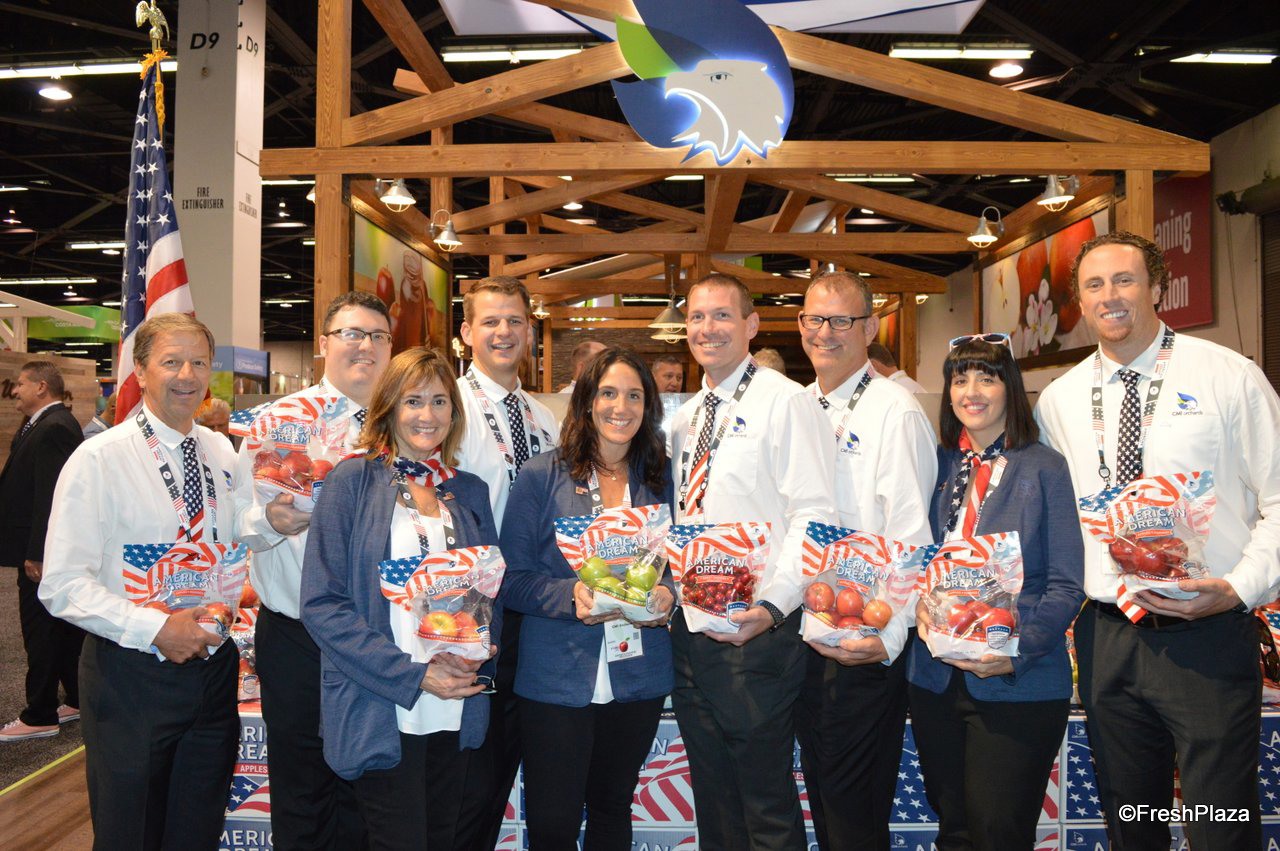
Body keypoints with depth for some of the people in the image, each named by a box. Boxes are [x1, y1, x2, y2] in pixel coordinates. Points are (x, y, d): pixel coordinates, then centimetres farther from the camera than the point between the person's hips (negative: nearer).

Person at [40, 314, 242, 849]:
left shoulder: (224, 454, 6)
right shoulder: (98, 459, -10)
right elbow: (63, 585, -14)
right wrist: (154, 628, -23)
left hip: (214, 668, 5)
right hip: (132, 676, -4)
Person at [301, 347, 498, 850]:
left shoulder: (470, 492, 9)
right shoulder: (353, 481, -5)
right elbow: (322, 603, -10)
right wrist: (413, 675, -16)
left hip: (456, 711, 5)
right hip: (380, 716, -4)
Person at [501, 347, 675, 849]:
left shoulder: (661, 481, 6)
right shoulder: (542, 477, -3)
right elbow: (512, 577, -6)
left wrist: (668, 595, -10)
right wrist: (570, 596, -22)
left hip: (639, 677, 3)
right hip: (557, 678, -3)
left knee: (613, 808, 19)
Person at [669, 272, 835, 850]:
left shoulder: (785, 401, -8)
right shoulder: (685, 418, 14)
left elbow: (813, 515, -15)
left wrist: (773, 607, -23)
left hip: (756, 627, -7)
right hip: (689, 625, 7)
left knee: (765, 800, 3)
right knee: (711, 790, 19)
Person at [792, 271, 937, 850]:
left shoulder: (894, 410, -11)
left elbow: (910, 540, -17)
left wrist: (888, 637, -26)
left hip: (866, 643, -7)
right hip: (802, 631, 7)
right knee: (821, 793, 19)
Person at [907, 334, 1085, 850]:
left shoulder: (1043, 468, -4)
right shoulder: (937, 466, 8)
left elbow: (1066, 586, -8)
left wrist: (1017, 651, -20)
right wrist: (919, 606, -8)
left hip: (1018, 684, -4)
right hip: (936, 680, 4)